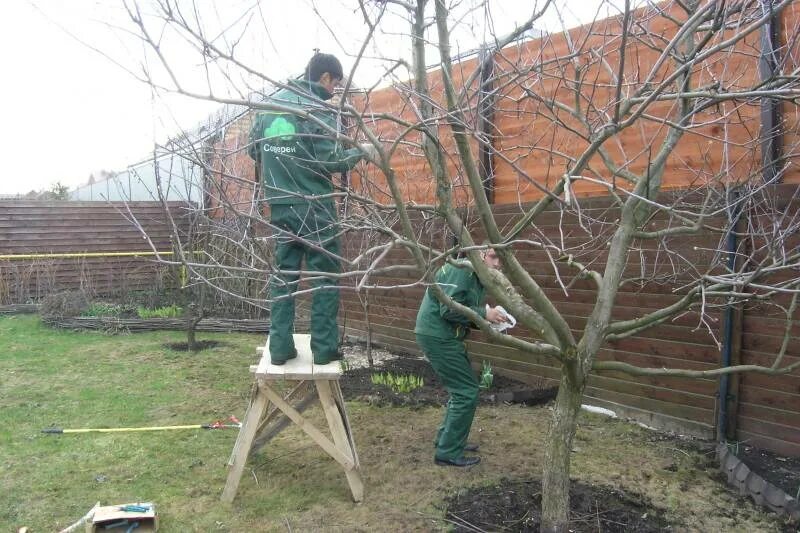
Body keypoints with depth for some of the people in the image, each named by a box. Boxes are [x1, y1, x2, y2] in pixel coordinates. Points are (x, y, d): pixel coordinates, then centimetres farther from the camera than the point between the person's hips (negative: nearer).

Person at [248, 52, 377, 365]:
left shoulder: (269, 104, 11)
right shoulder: (318, 109, -10)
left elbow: (254, 151, 16)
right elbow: (331, 161, -15)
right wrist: (361, 152, 1)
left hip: (279, 204, 6)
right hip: (313, 205, -6)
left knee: (284, 274, 11)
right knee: (324, 275, 3)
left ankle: (280, 347, 11)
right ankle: (324, 348, 6)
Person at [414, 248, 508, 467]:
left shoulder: (476, 277, 14)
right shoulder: (460, 269, -17)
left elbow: (467, 313, 14)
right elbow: (449, 309, -25)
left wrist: (489, 318, -3)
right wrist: (484, 313, -21)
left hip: (446, 337, 10)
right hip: (437, 336, -10)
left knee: (461, 388, 19)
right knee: (466, 392, -7)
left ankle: (448, 439, 31)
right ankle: (448, 453, 1)